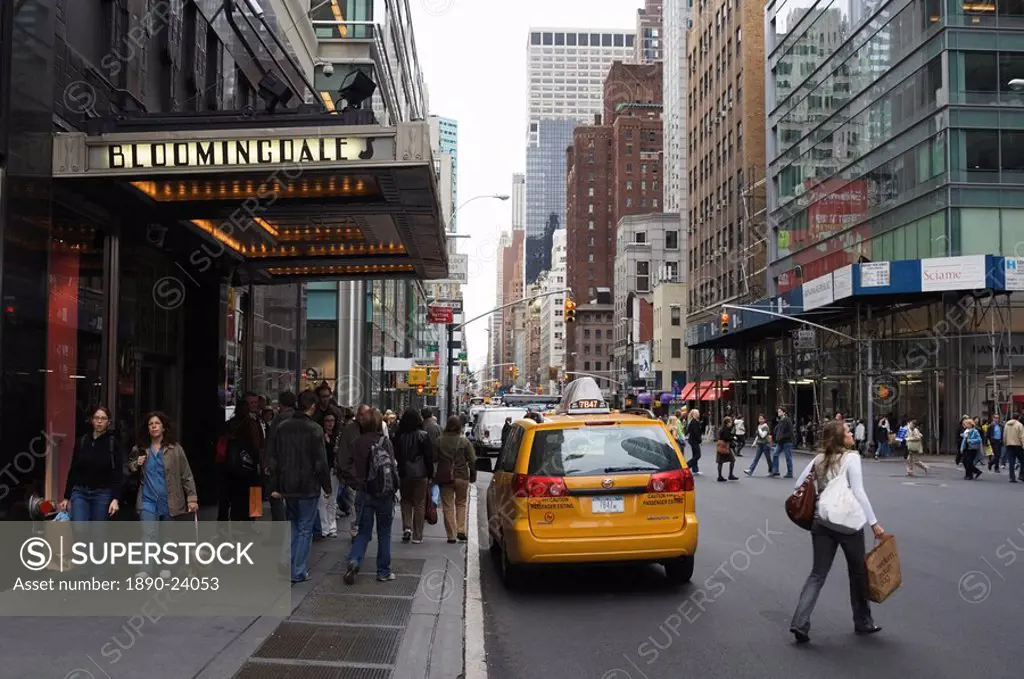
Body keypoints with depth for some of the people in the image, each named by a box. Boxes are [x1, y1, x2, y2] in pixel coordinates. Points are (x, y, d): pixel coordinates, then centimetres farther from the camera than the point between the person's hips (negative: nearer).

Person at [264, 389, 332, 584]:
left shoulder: (283, 427, 3)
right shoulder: (314, 429, -13)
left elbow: (272, 459, 5)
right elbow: (321, 462, -14)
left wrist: (273, 486, 10)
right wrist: (327, 486, -4)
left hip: (287, 487, 5)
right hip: (308, 487, -5)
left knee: (294, 525, 21)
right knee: (305, 528, 4)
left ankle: (290, 566, 21)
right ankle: (299, 572, 5)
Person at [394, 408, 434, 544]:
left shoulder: (399, 436, -2)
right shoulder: (423, 435, -8)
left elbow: (396, 455, 4)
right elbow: (429, 456, -6)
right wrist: (430, 475, 2)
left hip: (404, 473, 2)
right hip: (421, 473, -2)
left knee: (406, 501, 17)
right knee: (419, 504, 4)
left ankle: (407, 527, -1)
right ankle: (417, 536, 5)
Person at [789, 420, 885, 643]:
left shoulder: (819, 459, 7)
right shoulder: (851, 458, -9)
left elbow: (799, 486, 9)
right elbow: (859, 493, -15)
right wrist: (874, 523, -12)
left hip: (821, 522, 5)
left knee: (818, 574, 7)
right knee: (858, 572, 15)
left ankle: (800, 622, -6)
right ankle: (863, 622, 27)